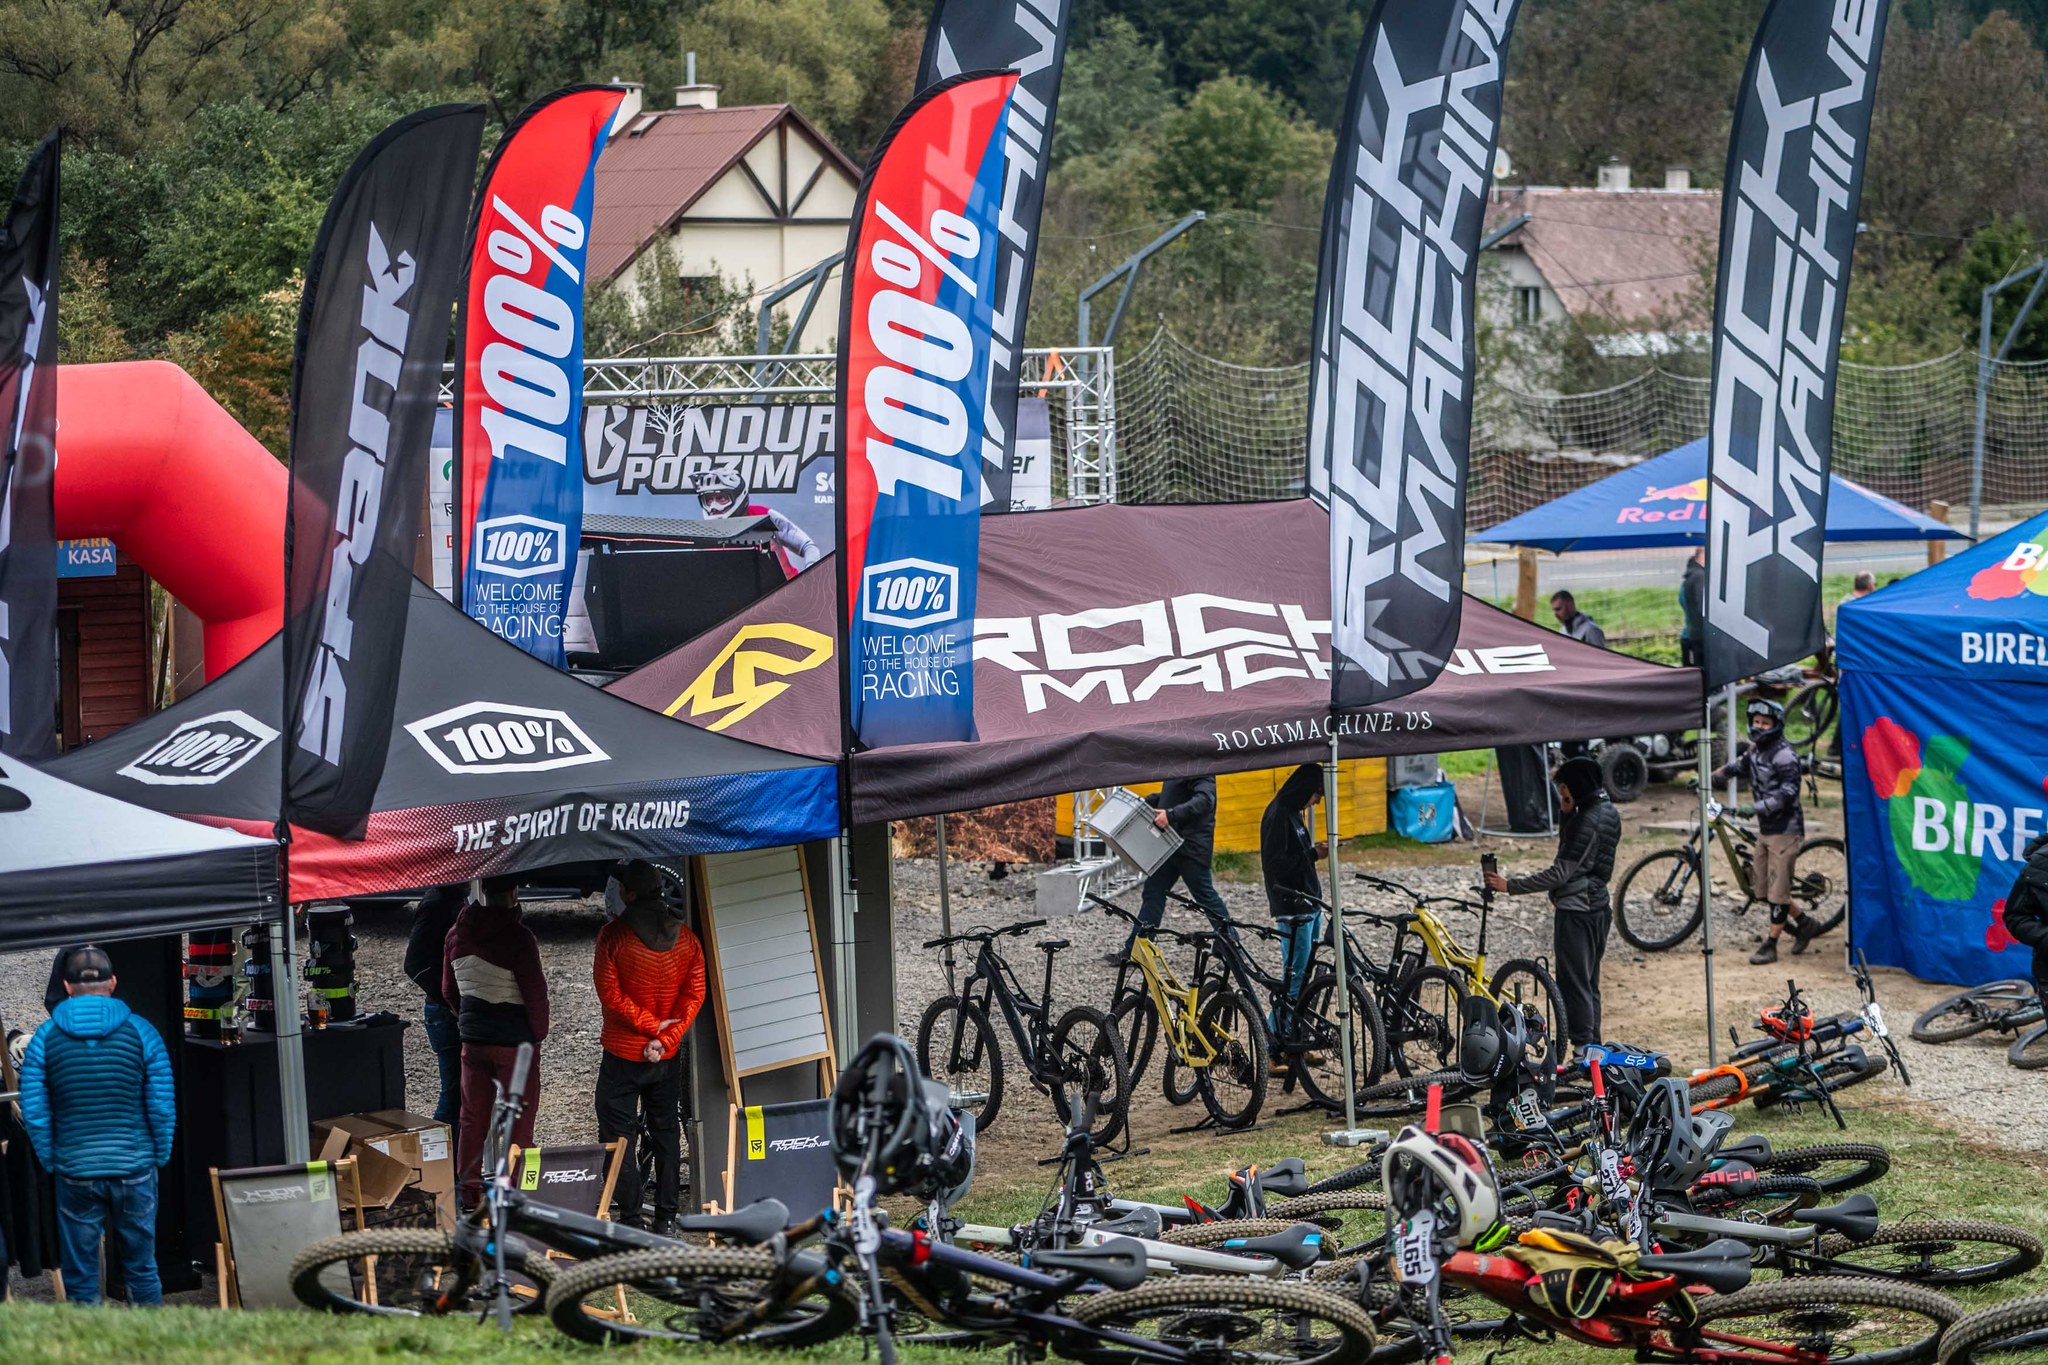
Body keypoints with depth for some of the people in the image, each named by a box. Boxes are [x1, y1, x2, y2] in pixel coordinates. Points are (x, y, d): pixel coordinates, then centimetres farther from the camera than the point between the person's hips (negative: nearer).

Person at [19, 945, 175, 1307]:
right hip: (135, 1168, 0)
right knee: (142, 1268, 12)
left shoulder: (45, 1037, -2)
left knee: (80, 1277, 8)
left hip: (75, 1171, 0)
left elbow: (34, 1113, -3)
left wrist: (50, 1162, 8)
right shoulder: (140, 1031, -3)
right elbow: (163, 1106, -3)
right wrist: (160, 1156, 9)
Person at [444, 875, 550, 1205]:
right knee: (517, 1120, 2)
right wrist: (538, 1033, -2)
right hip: (515, 1040, -6)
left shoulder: (457, 934, 1)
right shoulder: (517, 937, -19)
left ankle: (470, 1194, 19)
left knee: (472, 1118, 13)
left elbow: (448, 990, 11)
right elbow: (535, 992, -18)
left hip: (473, 1039, 6)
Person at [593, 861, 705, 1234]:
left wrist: (650, 1023, -9)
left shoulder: (613, 936, -13)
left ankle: (630, 1220, -1)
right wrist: (664, 1037, -9)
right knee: (667, 1133, 13)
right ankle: (666, 1220, 13)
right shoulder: (686, 939, -1)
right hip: (666, 1057, 4)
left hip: (622, 1054, -4)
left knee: (618, 1135, 3)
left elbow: (609, 993, -15)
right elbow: (694, 996, -4)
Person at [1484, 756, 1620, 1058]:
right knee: (1589, 984, 16)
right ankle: (1593, 1048, 22)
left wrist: (1510, 886, -22)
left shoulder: (1587, 821, -22)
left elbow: (1560, 873, -24)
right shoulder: (1608, 812, 8)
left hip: (1575, 910, -10)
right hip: (1598, 905, 10)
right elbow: (1569, 844, 16)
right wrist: (1567, 812, -2)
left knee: (1574, 983, -4)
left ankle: (1583, 1049, -4)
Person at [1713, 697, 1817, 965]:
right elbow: (1735, 769, 25)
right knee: (1761, 887, 11)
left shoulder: (1784, 756, -17)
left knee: (1777, 889, -5)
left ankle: (1770, 945, 1)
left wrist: (1756, 807, -32)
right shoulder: (1755, 751, 10)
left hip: (1784, 829, -9)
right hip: (1765, 828, 9)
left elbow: (1787, 794, -24)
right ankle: (1803, 924, 28)